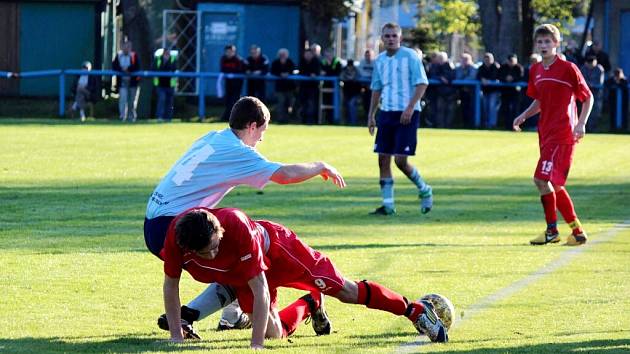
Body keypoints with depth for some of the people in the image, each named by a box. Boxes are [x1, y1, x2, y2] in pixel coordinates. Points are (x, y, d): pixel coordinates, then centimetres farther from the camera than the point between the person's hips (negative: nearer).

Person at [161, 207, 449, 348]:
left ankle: (415, 310, 19)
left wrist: (256, 343, -39)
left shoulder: (237, 227, -44)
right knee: (274, 333, 1)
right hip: (239, 277, 4)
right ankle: (308, 305, 35)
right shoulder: (176, 236, -33)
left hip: (275, 249, -4)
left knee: (347, 292, 0)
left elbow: (260, 289, -39)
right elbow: (170, 285, -14)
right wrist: (176, 335, -15)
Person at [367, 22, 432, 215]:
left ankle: (424, 190, 14)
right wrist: (371, 115, 18)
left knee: (400, 160, -10)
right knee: (383, 158, 0)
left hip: (407, 114, -6)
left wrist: (410, 108, -19)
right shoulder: (380, 60, 12)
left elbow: (422, 83, -11)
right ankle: (387, 205, 6)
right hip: (386, 113, 6)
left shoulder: (410, 56, -7)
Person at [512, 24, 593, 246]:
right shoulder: (535, 71, 11)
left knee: (542, 179, -16)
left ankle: (551, 230, -7)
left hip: (563, 134, -8)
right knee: (554, 184, 10)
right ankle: (576, 230, 18)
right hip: (545, 133, 8)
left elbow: (588, 97, -3)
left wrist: (581, 123, -14)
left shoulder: (568, 68, -9)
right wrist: (524, 116, 8)